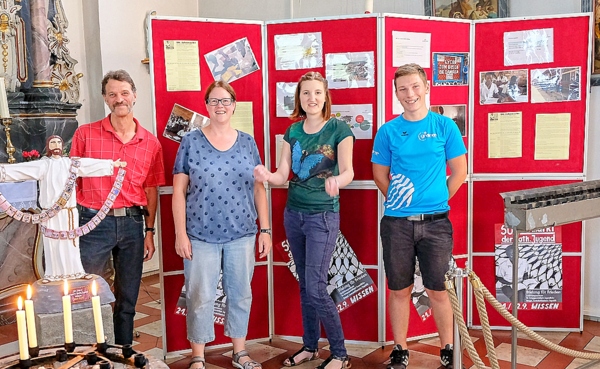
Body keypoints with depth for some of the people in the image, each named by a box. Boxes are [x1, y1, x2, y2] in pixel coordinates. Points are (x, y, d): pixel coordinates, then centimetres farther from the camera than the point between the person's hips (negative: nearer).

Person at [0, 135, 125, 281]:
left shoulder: (71, 163, 7)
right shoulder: (43, 165, 0)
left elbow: (92, 164, 7)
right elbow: (20, 169, -9)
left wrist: (113, 164, 7)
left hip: (69, 213, 2)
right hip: (51, 214, -1)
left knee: (70, 244, 7)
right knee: (53, 245, 2)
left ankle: (73, 273, 17)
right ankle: (53, 275, 10)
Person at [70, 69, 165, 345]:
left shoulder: (150, 143, 5)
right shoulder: (86, 134, 0)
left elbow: (152, 190, 9)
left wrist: (149, 232, 7)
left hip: (132, 223, 2)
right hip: (94, 222, -2)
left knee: (127, 299, 13)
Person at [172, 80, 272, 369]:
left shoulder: (247, 142, 6)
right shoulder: (191, 142, -1)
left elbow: (259, 188, 8)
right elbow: (179, 191, -3)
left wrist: (265, 229, 5)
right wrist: (180, 234, -8)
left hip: (242, 235, 3)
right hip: (201, 236, -2)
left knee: (241, 295, 12)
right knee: (200, 298, 5)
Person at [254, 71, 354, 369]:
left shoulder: (339, 129, -9)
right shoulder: (292, 131, 6)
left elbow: (348, 171, -20)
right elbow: (282, 175, 1)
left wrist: (336, 182, -43)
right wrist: (267, 176, -22)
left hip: (323, 216, -5)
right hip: (293, 213, 5)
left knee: (316, 287, -7)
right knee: (304, 285, 14)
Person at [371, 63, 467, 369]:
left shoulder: (445, 126, 1)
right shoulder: (388, 131, 2)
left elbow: (459, 172, 5)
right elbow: (379, 174, 9)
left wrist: (436, 199, 3)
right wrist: (398, 200, 3)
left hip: (435, 221, -1)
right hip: (397, 222, 1)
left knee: (437, 290, 8)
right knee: (399, 290, 10)